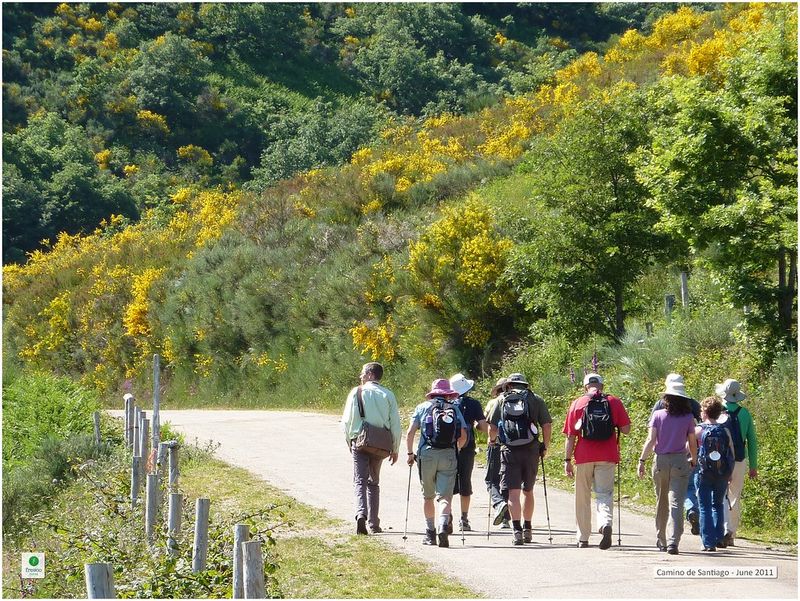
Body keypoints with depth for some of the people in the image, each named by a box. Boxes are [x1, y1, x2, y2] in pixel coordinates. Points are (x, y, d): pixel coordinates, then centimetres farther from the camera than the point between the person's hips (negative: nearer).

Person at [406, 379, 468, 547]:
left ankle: (430, 532, 20)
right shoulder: (455, 409, 9)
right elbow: (463, 436, 4)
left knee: (428, 496, 16)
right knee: (445, 496, -4)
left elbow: (410, 433, -1)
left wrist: (410, 453, 10)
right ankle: (443, 527, -27)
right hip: (449, 456, 0)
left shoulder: (423, 408, 6)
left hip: (427, 455, 0)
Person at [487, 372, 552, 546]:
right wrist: (545, 447, 13)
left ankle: (517, 530, -17)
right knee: (528, 491, 17)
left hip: (509, 450, -1)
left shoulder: (502, 400, 8)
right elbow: (547, 425, 1)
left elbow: (492, 427, 6)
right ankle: (527, 530, 23)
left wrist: (492, 440, 26)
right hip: (531, 450, 1)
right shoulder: (536, 400, 9)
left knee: (513, 492, -4)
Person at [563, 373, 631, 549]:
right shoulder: (614, 402, 4)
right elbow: (626, 429, 2)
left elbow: (571, 435, 1)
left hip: (584, 457, 0)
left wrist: (567, 460, 3)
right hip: (606, 457, 0)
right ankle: (606, 523, -29)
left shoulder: (577, 404, 4)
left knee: (583, 498, 11)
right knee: (604, 494, -1)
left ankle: (583, 539, 16)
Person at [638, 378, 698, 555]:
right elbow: (692, 444, 4)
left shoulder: (658, 415, -2)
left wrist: (642, 460, -3)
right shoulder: (688, 418, -1)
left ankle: (661, 541, 27)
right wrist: (693, 461, 20)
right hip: (680, 462, -1)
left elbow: (650, 441, -7)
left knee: (661, 503, 16)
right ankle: (673, 542, -19)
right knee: (676, 503, -6)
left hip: (661, 461, 1)